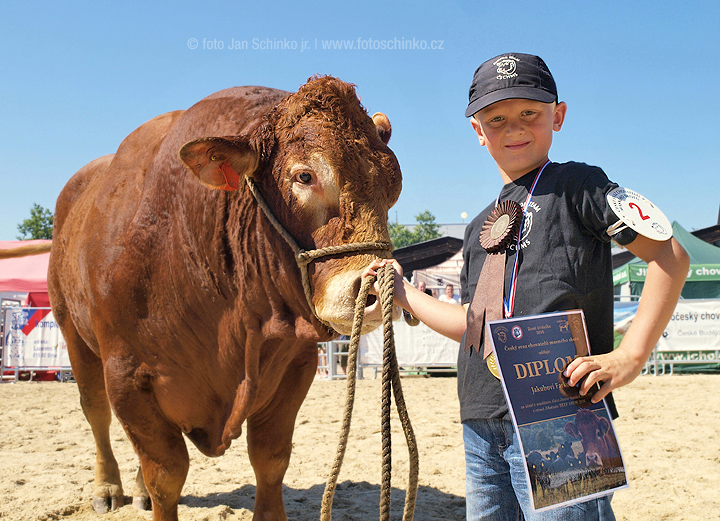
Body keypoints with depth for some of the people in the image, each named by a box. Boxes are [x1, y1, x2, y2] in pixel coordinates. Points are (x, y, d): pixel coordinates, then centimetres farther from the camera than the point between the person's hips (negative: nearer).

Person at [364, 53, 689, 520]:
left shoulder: (576, 185, -1)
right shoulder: (480, 228, 21)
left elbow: (669, 256, -9)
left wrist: (630, 356, -16)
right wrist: (403, 295, 27)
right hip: (481, 427, 7)